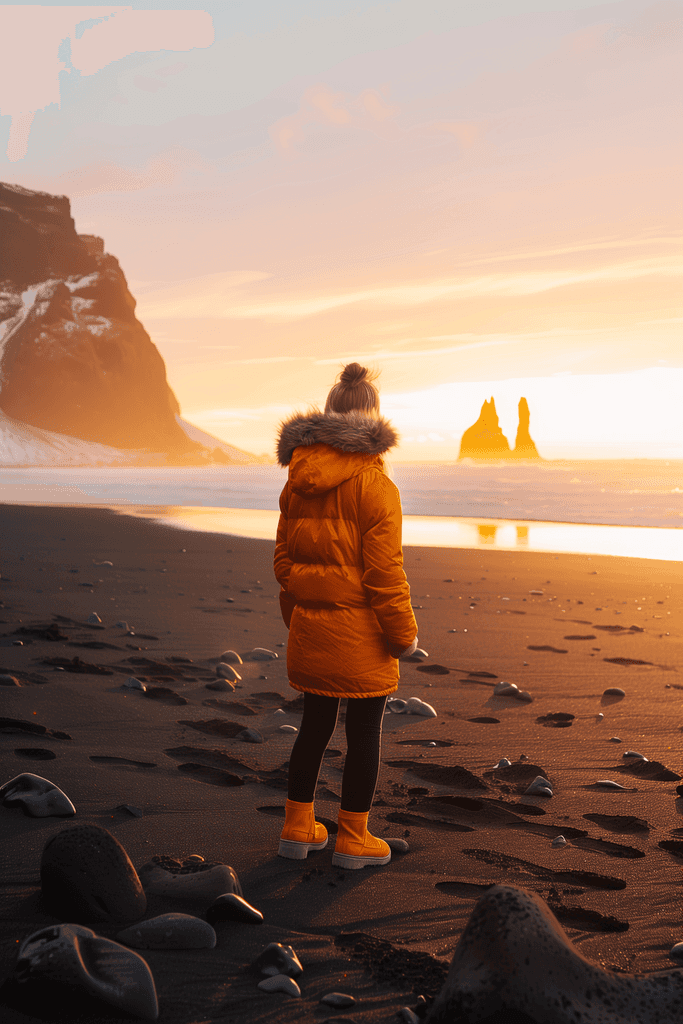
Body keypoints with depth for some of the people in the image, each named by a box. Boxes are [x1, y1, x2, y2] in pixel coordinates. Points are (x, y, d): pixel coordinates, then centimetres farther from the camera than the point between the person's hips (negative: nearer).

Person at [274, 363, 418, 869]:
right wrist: (404, 633, -5)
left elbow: (284, 557, 11)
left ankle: (298, 828, 26)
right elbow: (383, 569, -15)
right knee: (365, 732, 7)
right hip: (361, 632, -6)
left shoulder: (297, 484, 4)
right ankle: (353, 839, 16)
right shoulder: (375, 485, -15)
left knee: (315, 724, 18)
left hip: (309, 626, 6)